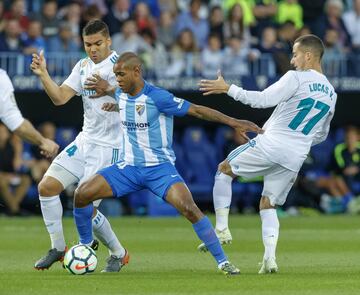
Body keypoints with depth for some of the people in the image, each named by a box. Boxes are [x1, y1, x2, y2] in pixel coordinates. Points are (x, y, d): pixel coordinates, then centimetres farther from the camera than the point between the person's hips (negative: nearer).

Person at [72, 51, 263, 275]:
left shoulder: (157, 97, -17)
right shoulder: (121, 95, 3)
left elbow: (196, 110, -15)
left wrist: (233, 122, -18)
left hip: (160, 167, -6)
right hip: (128, 167, 6)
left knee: (189, 208, -26)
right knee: (82, 194, -9)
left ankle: (223, 262, -17)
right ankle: (85, 246, 15)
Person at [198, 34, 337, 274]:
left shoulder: (296, 78, -9)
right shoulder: (331, 94, 14)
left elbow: (265, 99, -18)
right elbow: (321, 135, 22)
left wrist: (228, 89, -12)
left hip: (270, 144, -6)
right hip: (295, 158, 6)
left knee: (224, 170, 16)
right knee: (268, 205, 17)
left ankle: (222, 228, 7)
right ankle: (270, 257, -3)